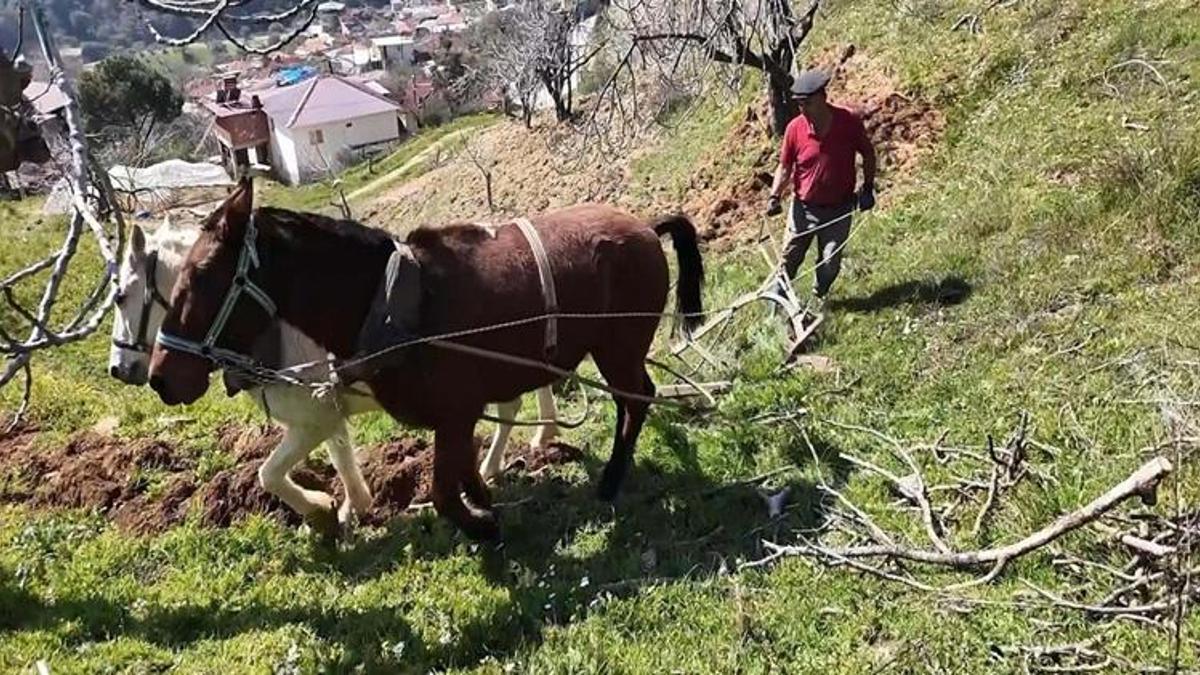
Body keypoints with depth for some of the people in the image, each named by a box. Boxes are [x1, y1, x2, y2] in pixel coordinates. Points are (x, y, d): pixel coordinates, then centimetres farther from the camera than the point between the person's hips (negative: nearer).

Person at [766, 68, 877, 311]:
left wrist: (868, 187, -5)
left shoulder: (850, 122, -15)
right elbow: (785, 166, -1)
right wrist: (775, 195, -13)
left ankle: (820, 296, 31)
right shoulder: (795, 128, -13)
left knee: (830, 263, 7)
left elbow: (868, 154, 1)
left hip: (839, 209, 0)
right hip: (804, 207, 0)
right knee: (790, 258, 9)